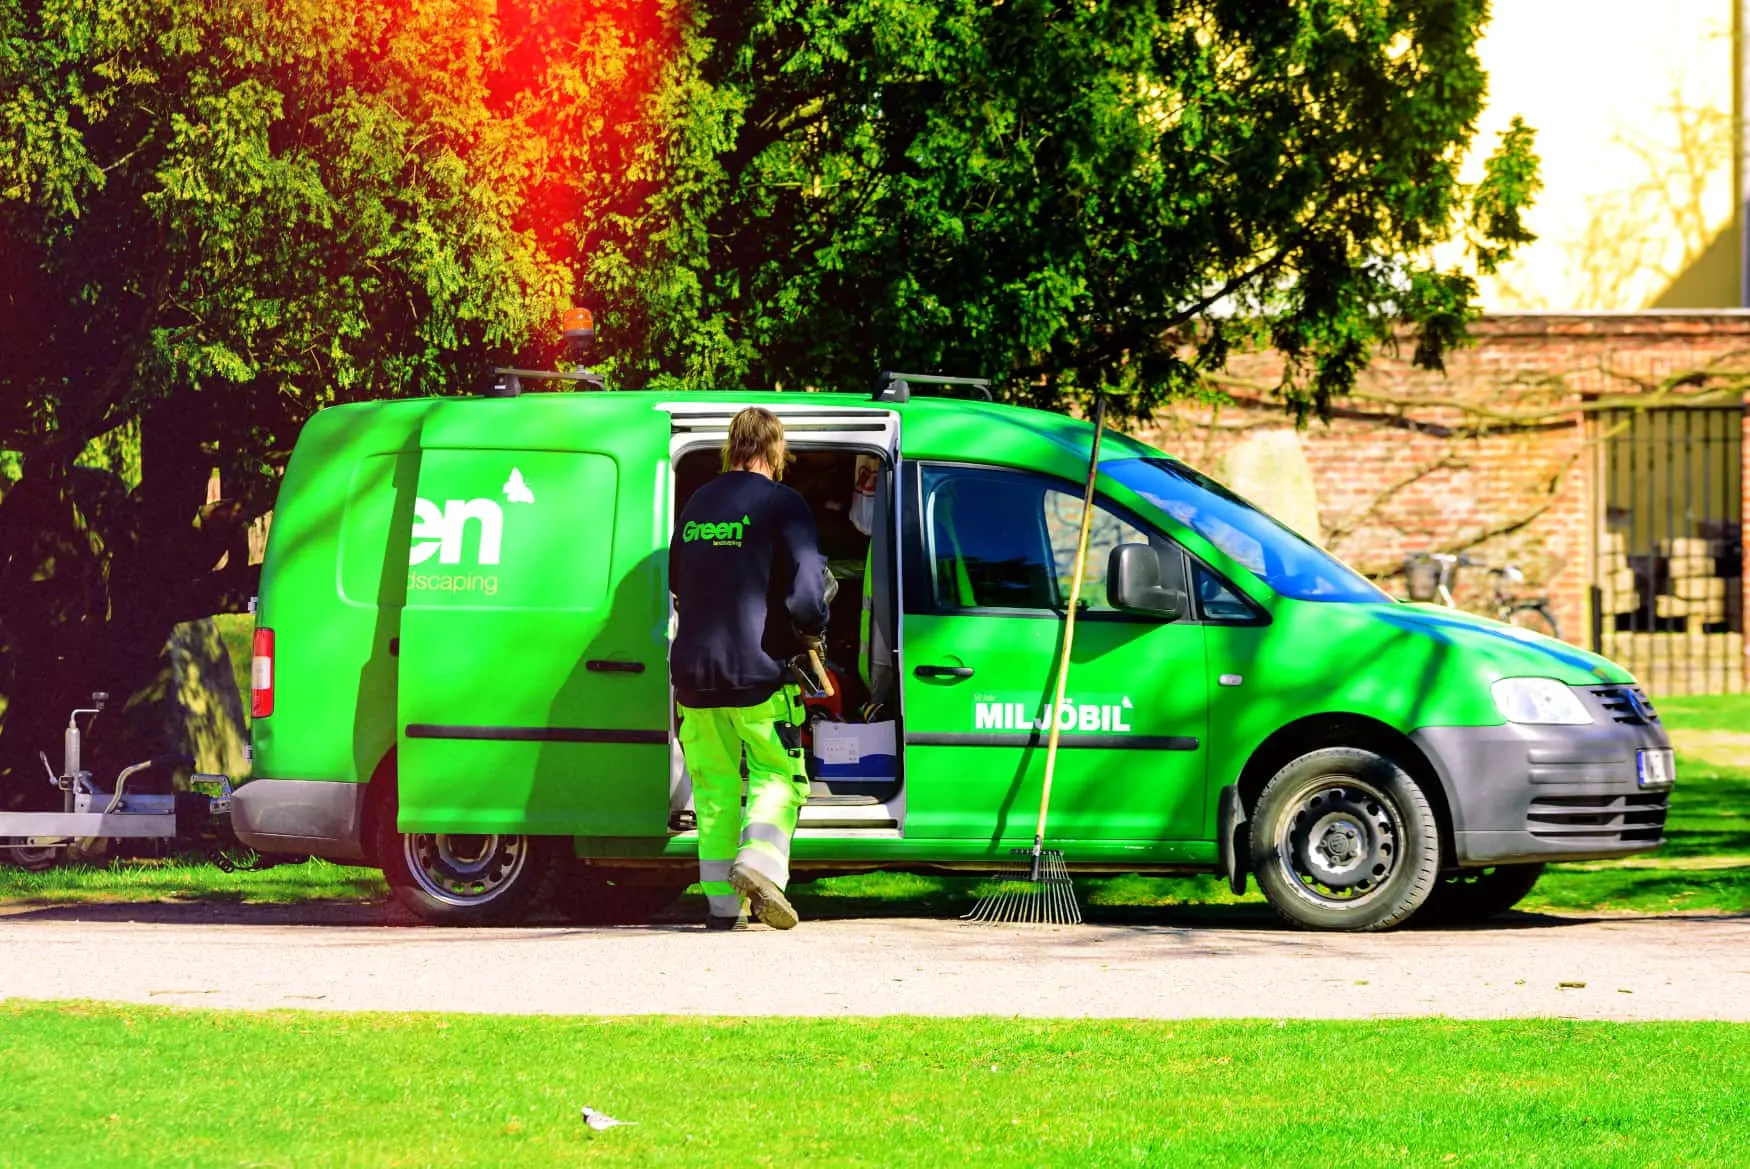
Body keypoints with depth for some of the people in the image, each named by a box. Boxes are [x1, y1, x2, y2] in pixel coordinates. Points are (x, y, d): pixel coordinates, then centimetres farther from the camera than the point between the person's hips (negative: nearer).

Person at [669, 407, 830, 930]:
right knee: (777, 778, 5)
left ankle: (721, 902, 8)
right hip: (757, 671, -5)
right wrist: (812, 635, 4)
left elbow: (675, 583, 23)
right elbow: (806, 592, -14)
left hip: (694, 671, 5)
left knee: (715, 787, 11)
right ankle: (760, 862, -20)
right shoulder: (782, 504, -7)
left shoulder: (696, 504, 13)